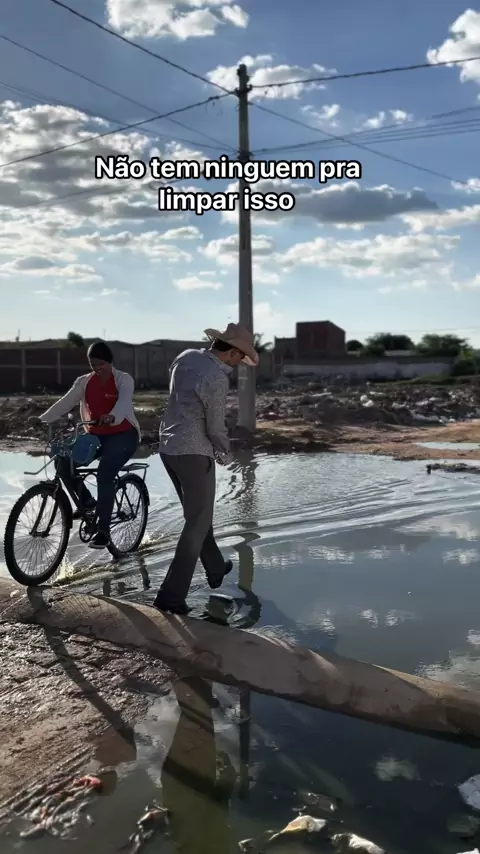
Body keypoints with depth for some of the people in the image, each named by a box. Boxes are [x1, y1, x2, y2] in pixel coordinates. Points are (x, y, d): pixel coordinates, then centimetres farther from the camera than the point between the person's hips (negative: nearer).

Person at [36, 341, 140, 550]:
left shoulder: (123, 380, -10)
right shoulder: (84, 382, 4)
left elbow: (124, 402, -29)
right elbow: (65, 403, -3)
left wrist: (112, 417, -51)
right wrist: (42, 419, -16)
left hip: (123, 435, -5)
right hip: (96, 435, 5)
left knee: (104, 476, -24)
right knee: (64, 462, -14)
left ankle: (103, 530, -16)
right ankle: (87, 502, 8)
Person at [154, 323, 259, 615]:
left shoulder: (186, 357, 3)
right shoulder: (217, 380, -21)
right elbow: (216, 428, -12)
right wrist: (226, 453, 6)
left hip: (168, 447, 9)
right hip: (194, 453, -9)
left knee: (197, 515, 22)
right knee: (197, 524, 1)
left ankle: (216, 569, 40)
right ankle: (171, 596, 1)